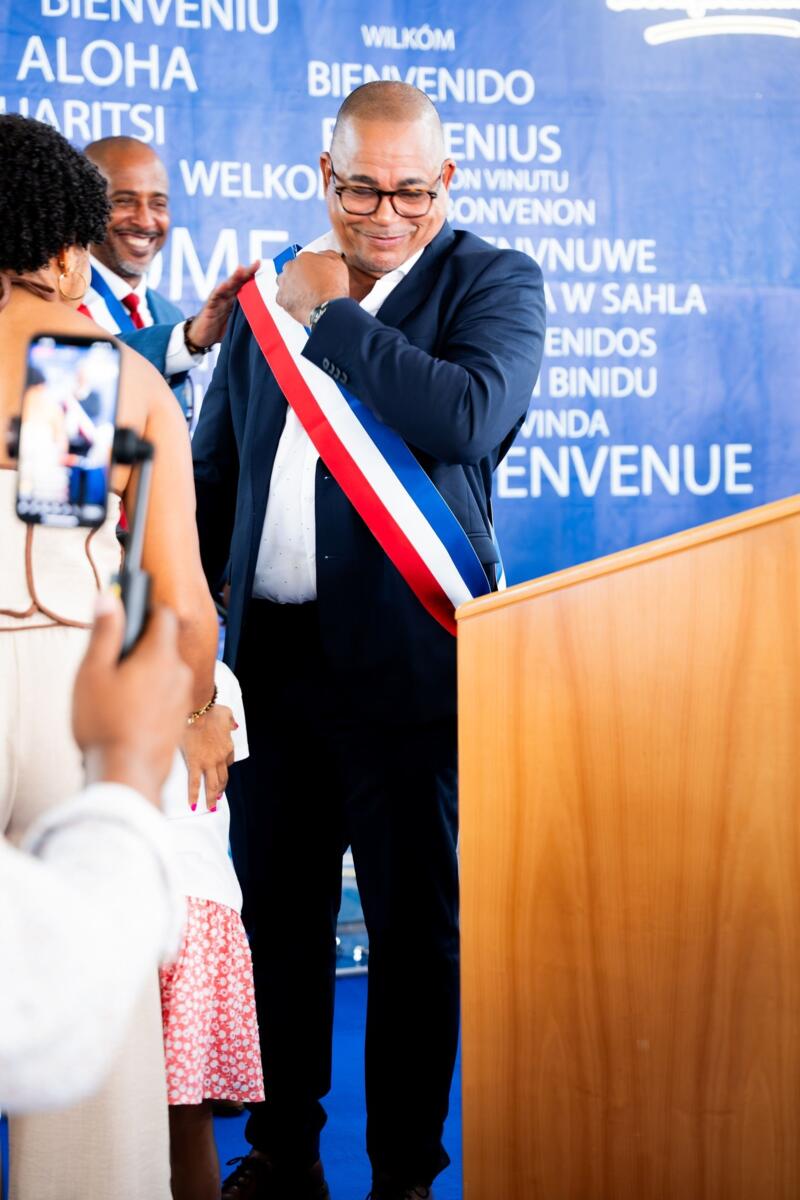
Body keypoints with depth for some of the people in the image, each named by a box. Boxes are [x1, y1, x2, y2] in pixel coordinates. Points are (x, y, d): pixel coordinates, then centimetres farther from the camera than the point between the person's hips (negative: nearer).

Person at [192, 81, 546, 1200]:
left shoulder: (493, 283, -1)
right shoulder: (276, 288, 13)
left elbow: (469, 416, -22)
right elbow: (214, 470, 19)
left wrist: (331, 316, -12)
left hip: (406, 659, -5)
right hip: (271, 654, 5)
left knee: (414, 925, 5)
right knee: (276, 910, 14)